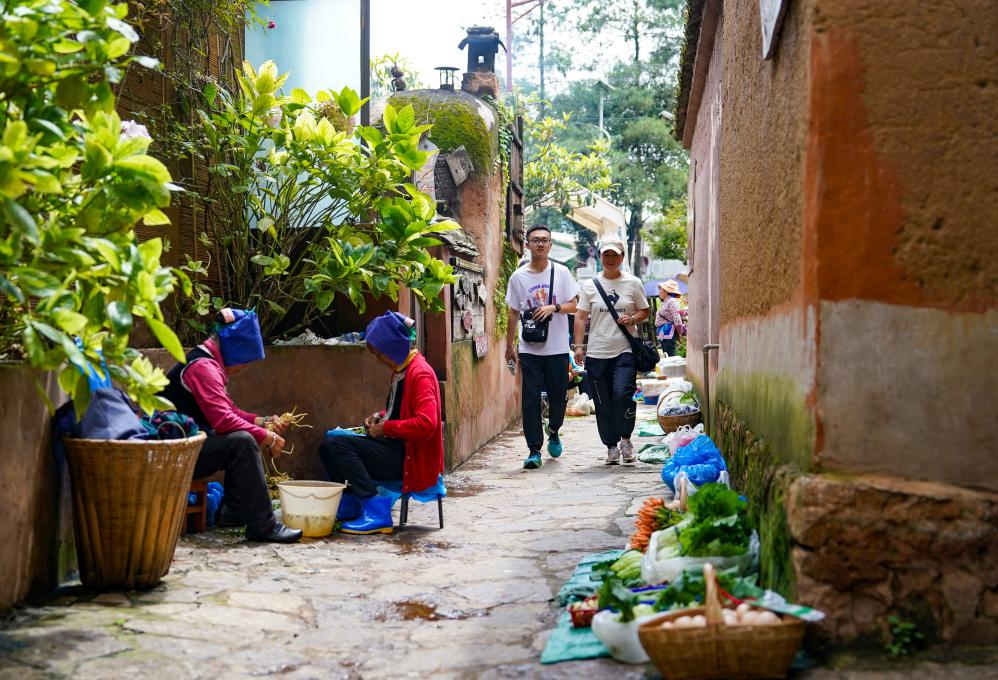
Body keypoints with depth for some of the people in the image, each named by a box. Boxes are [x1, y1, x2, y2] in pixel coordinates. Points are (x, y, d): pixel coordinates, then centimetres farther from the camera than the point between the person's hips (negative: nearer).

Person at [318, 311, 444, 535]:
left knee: (337, 446, -21)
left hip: (411, 457, -10)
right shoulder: (399, 370, 14)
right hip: (395, 446, 10)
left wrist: (386, 427, -16)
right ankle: (348, 502, 7)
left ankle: (376, 512, -24)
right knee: (328, 446, 9)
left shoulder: (420, 373, -16)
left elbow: (426, 424, -26)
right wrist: (379, 417, 8)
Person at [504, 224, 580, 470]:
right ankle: (534, 450, 2)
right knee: (531, 399, -3)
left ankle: (553, 432, 37)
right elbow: (513, 313, 9)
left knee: (558, 396, 8)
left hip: (557, 347, 0)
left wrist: (553, 307, -17)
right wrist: (509, 346, 10)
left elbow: (573, 306, 2)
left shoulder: (561, 272, 2)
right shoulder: (518, 277, 3)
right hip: (529, 348, 0)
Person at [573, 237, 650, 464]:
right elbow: (581, 317, 7)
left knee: (622, 393, -19)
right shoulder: (590, 285, 8)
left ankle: (625, 438, 4)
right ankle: (611, 446, 17)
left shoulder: (633, 283, 7)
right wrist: (578, 345, -3)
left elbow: (645, 310, 14)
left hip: (625, 350, -2)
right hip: (597, 352, 2)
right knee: (603, 403, 4)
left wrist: (632, 319, -8)